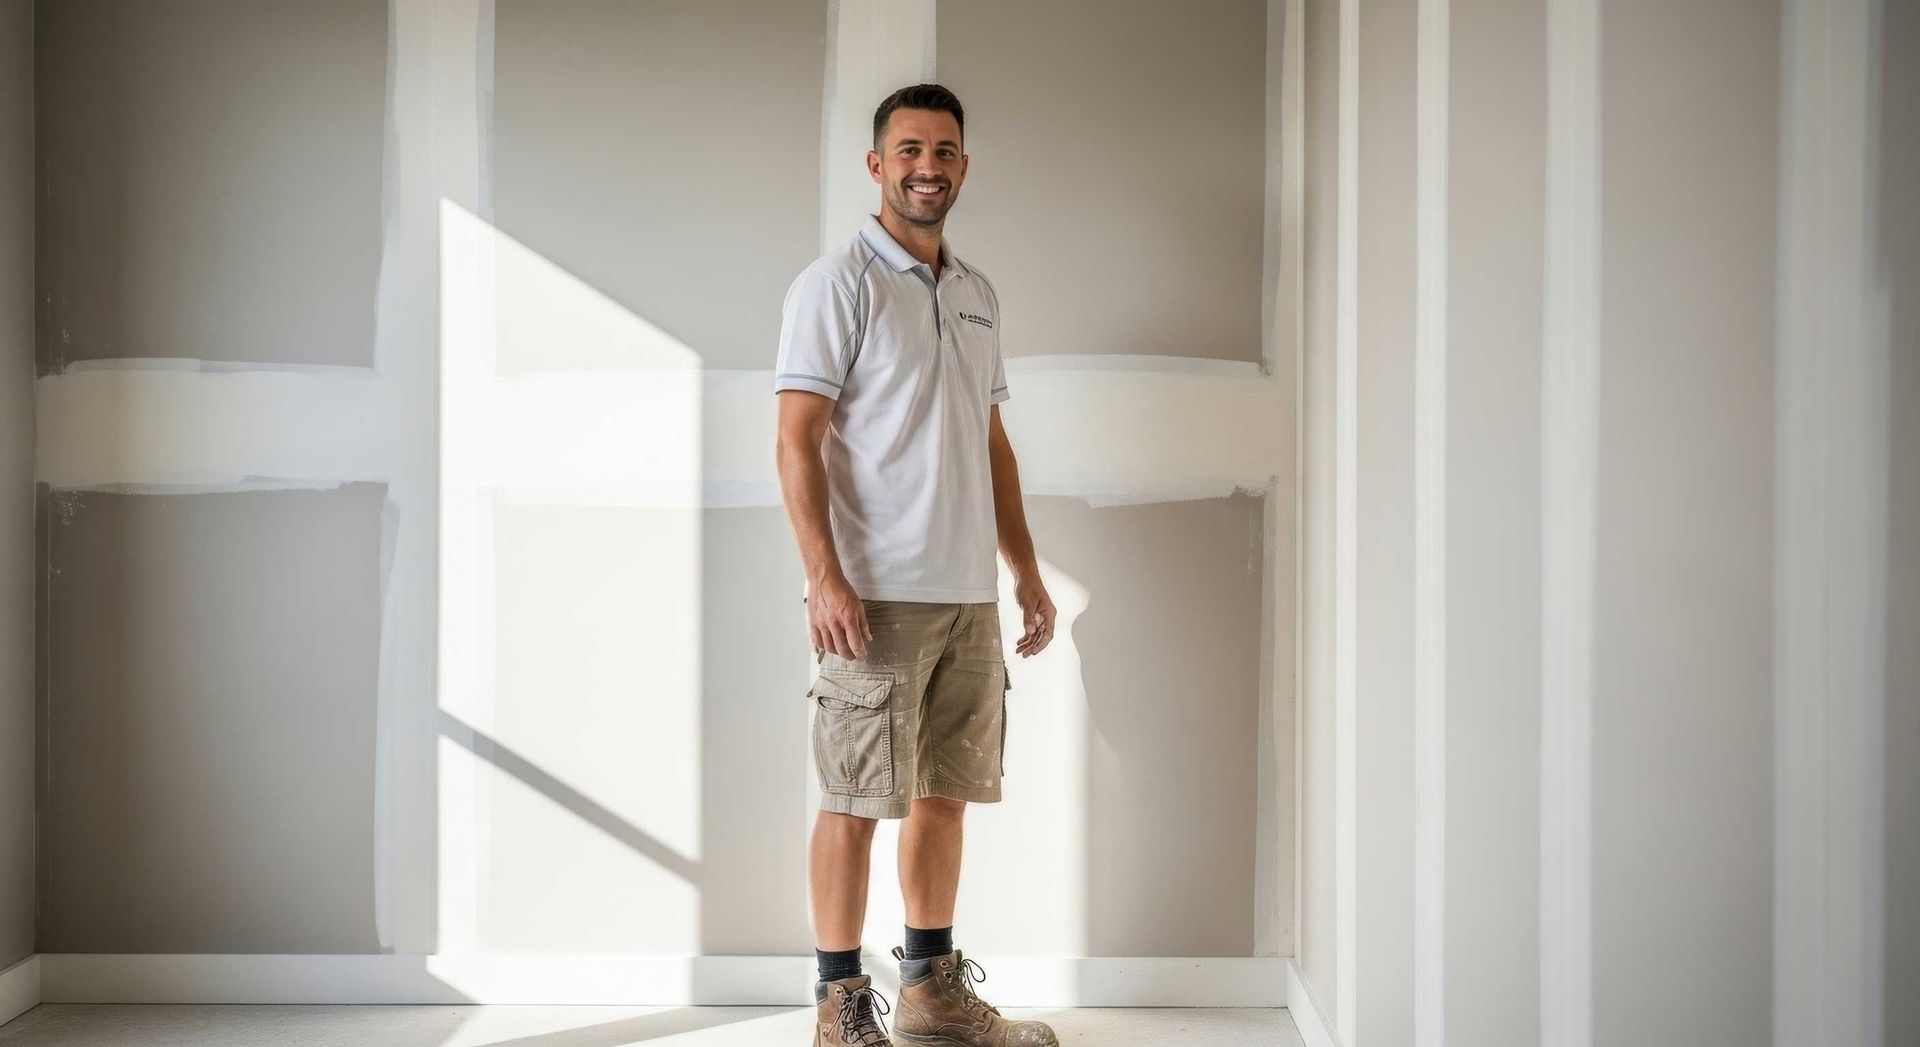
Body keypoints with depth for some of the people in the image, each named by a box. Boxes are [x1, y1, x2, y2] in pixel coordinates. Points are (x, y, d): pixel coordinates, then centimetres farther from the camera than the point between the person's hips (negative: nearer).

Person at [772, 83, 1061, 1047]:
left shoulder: (976, 294, 16)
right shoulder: (837, 283, -6)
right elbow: (797, 440, -12)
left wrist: (1026, 570, 16)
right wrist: (825, 577, -21)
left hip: (968, 595, 7)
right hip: (876, 595, -7)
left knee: (945, 792, 13)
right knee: (854, 799, -1)